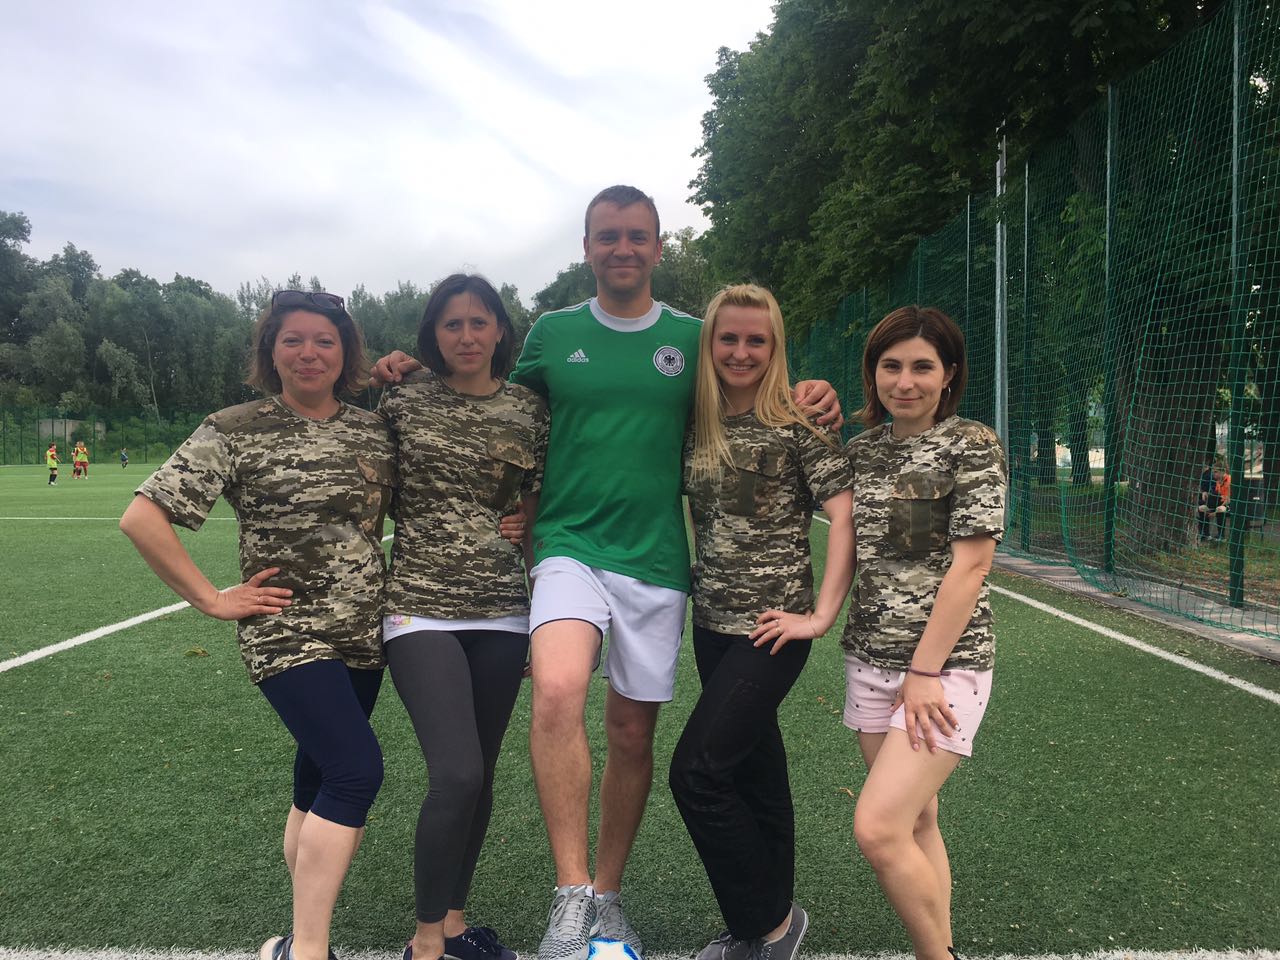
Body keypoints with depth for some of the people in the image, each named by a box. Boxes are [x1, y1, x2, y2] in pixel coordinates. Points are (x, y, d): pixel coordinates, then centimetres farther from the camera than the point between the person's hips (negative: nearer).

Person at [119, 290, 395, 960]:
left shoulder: (373, 428, 8)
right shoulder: (235, 430, -5)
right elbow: (141, 518, -7)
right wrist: (212, 599, -9)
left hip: (363, 633, 5)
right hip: (287, 633, -5)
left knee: (319, 779, 14)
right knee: (358, 767, -18)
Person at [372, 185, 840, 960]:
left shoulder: (692, 338, 6)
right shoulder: (553, 334, 6)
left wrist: (809, 401, -6)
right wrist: (415, 375, 3)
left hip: (656, 557, 1)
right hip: (569, 544, -1)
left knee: (633, 729, 9)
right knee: (557, 690, -27)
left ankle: (609, 897, 29)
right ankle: (572, 894, -12)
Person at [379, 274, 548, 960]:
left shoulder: (529, 409, 5)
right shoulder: (404, 398, 1)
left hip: (501, 611, 3)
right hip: (420, 609, -3)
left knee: (479, 776, 11)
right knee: (457, 775, -13)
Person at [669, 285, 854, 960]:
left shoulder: (797, 424, -9)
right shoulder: (698, 425, 7)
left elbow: (846, 517, -13)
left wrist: (822, 616, -15)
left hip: (770, 629, -6)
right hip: (712, 624, 6)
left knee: (697, 772, -9)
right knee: (756, 770, 16)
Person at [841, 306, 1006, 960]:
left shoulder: (971, 447, -8)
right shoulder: (863, 447, 9)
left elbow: (970, 566, -13)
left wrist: (925, 672, -16)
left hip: (945, 663, -6)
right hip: (871, 660, 6)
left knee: (877, 827, -13)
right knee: (915, 819, 13)